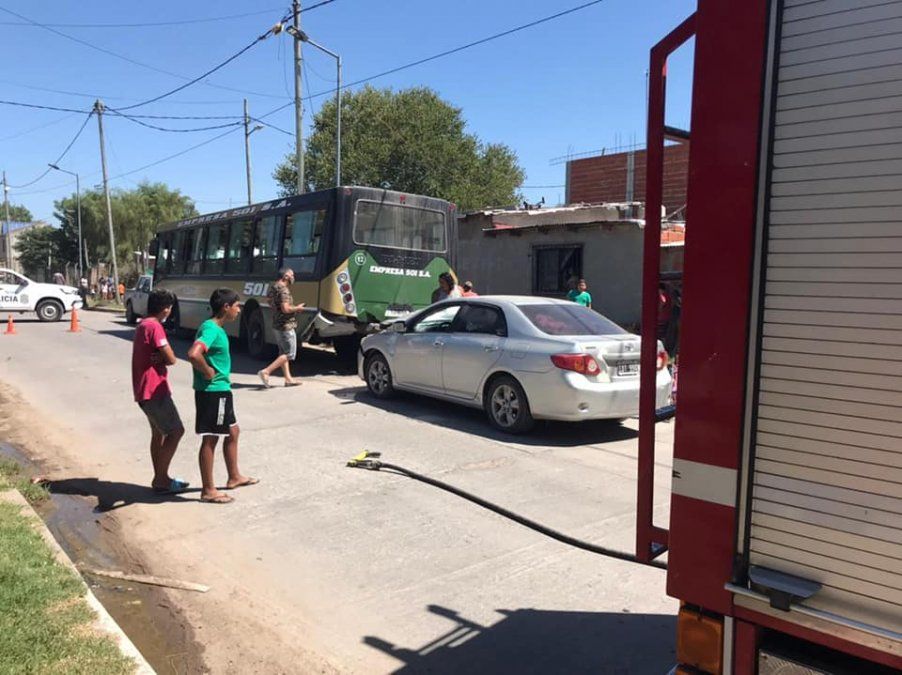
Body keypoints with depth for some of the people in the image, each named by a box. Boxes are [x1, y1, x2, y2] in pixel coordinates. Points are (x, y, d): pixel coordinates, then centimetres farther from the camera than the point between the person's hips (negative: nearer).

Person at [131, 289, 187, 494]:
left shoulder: (142, 325, 15)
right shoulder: (154, 327, -17)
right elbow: (171, 359, -19)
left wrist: (159, 357, -9)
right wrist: (162, 358, -1)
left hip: (145, 390, 10)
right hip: (154, 390, -10)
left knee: (159, 432, 17)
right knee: (176, 431, -6)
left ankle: (160, 478, 24)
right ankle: (161, 479, -2)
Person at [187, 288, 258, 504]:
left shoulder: (216, 328, 11)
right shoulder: (211, 329, -20)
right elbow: (193, 354, -35)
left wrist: (214, 372, 11)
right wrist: (208, 372, -21)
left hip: (221, 391, 10)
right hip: (212, 391, -10)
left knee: (232, 432, 20)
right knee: (210, 439, 0)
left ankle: (234, 477, 35)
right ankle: (208, 491, 11)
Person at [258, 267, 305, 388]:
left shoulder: (273, 287, 10)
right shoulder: (283, 290, -20)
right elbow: (286, 309, -29)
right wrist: (297, 308, -10)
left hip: (278, 324, 10)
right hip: (286, 325, -10)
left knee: (283, 353, 14)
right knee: (290, 354, -3)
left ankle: (288, 379, 19)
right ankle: (266, 372, -9)